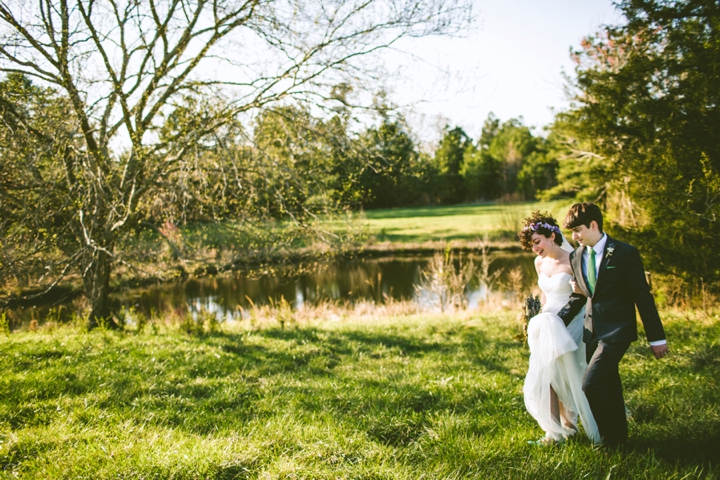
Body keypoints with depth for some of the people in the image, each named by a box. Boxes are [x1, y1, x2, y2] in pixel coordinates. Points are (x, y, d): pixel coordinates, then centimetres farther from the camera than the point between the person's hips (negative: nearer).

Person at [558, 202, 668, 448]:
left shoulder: (625, 253, -12)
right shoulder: (576, 256, 6)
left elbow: (643, 296, -9)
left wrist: (657, 338, -7)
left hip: (617, 329, -6)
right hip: (592, 330, 6)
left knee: (591, 383, -15)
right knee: (608, 385, 16)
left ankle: (610, 438, 5)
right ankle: (619, 435, 34)